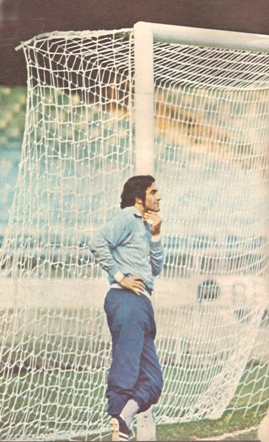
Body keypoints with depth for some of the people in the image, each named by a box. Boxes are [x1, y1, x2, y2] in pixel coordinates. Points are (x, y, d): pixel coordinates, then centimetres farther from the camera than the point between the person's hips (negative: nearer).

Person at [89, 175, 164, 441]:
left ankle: (123, 418, -13)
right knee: (125, 370, -19)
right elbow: (98, 241, -17)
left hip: (142, 303, 10)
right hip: (126, 300, -10)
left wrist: (155, 235, 14)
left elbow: (156, 268, 23)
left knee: (152, 380, 3)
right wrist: (120, 276, -16)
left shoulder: (144, 226, 28)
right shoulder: (128, 218, 0)